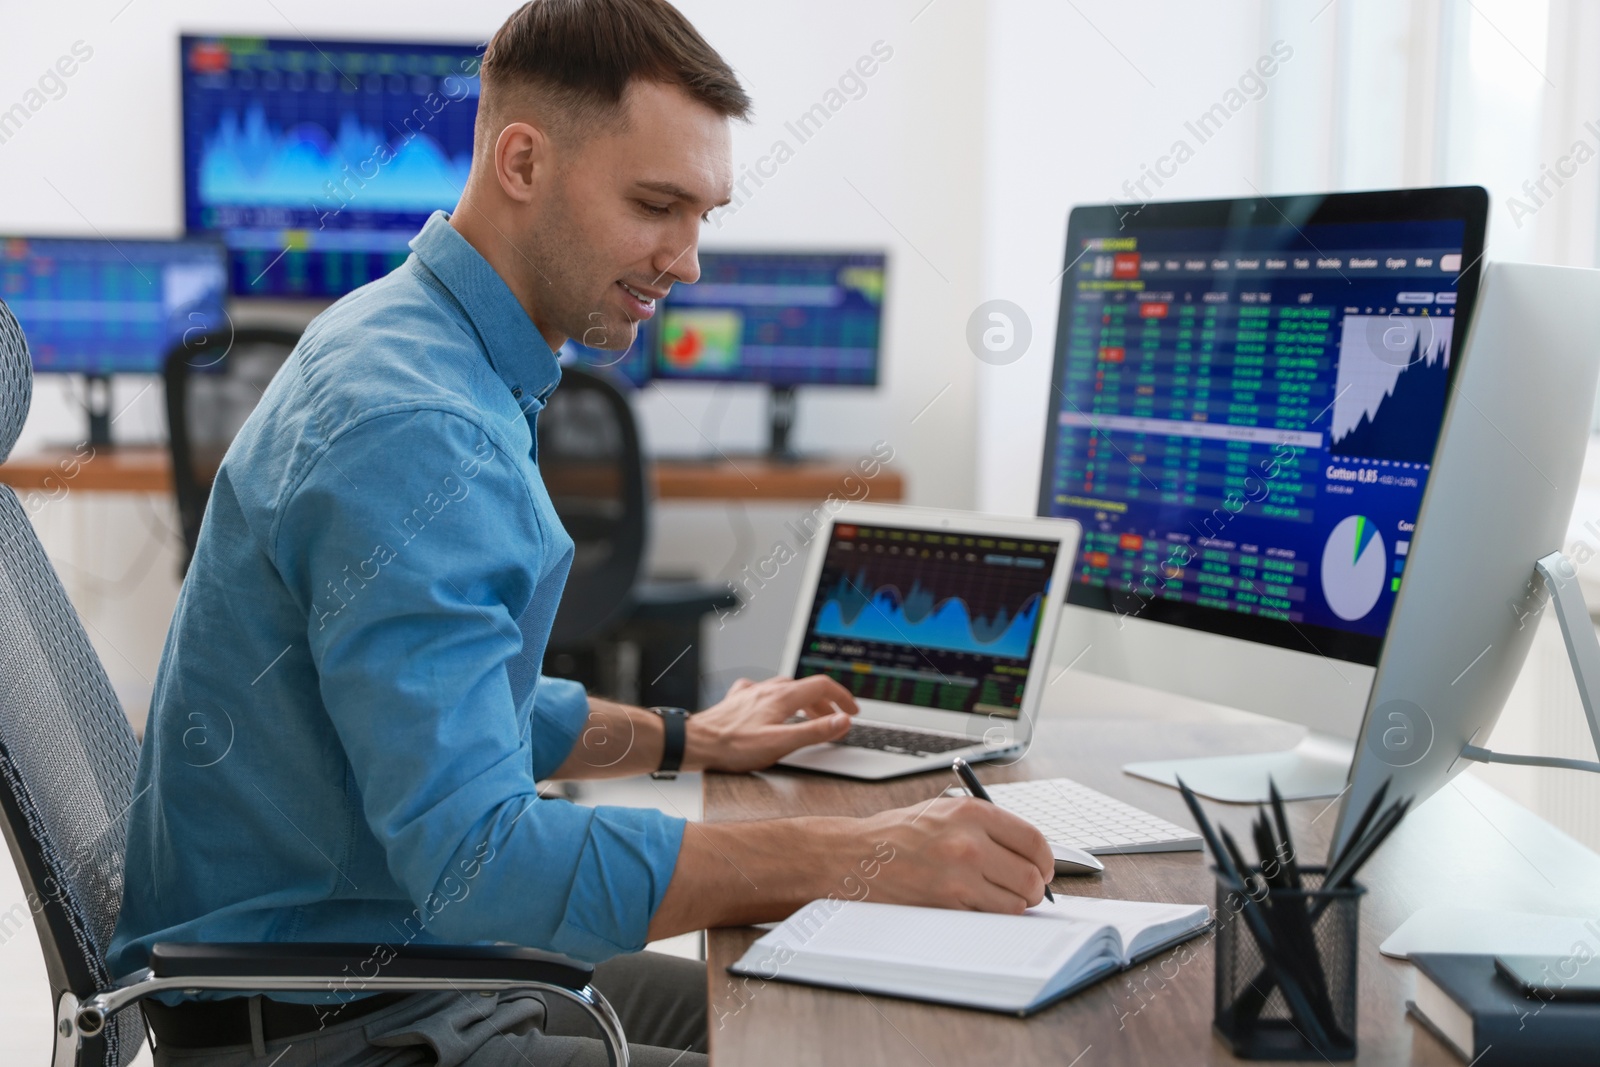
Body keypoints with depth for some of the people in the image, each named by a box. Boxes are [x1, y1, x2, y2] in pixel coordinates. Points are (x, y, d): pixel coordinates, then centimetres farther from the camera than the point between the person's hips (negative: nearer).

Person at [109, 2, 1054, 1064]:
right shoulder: (406, 426, -26)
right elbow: (473, 857, -34)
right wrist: (858, 857, -35)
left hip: (422, 956, 10)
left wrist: (687, 739, 20)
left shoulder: (430, 352, 8)